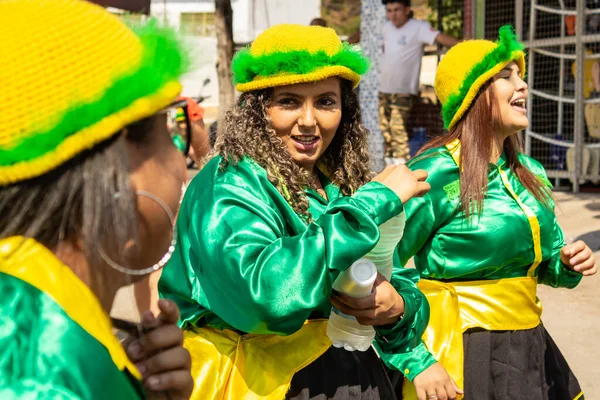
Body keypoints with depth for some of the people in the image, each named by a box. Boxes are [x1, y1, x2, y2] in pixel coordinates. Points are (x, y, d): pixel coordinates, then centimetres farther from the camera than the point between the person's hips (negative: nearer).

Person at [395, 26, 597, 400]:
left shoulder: (530, 172, 4)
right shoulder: (437, 173, -17)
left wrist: (570, 264, -5)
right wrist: (415, 362, -21)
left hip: (532, 347, 7)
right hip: (463, 354, -7)